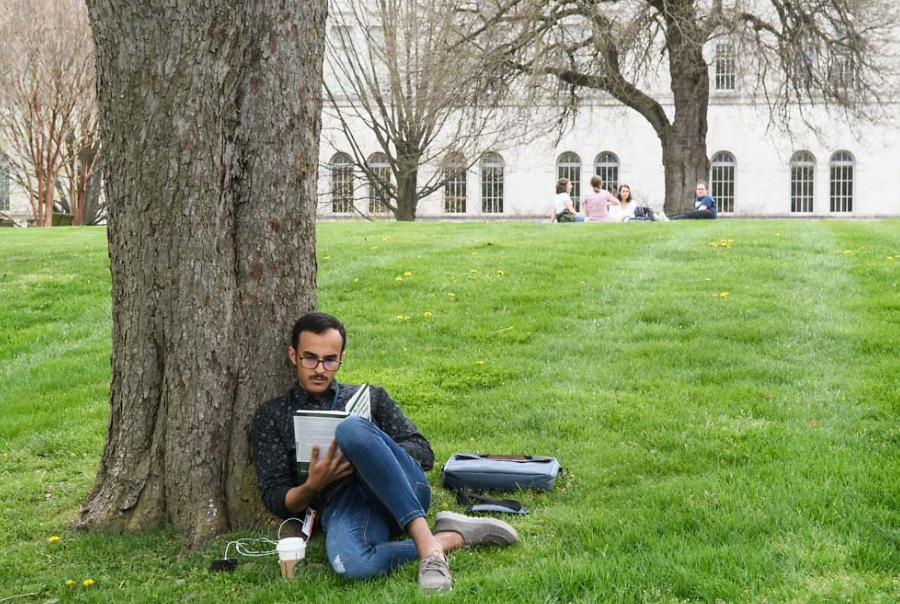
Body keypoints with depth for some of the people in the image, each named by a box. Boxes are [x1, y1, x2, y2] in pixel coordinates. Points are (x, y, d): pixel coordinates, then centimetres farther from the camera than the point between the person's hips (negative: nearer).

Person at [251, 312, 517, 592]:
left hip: (402, 492, 1)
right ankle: (453, 537, -24)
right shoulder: (271, 417, 21)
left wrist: (363, 449, -3)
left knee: (351, 429, -33)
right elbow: (275, 499, 13)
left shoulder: (370, 396, 26)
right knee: (349, 564, -41)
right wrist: (311, 486, -10)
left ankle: (426, 542, -36)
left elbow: (424, 453, 16)